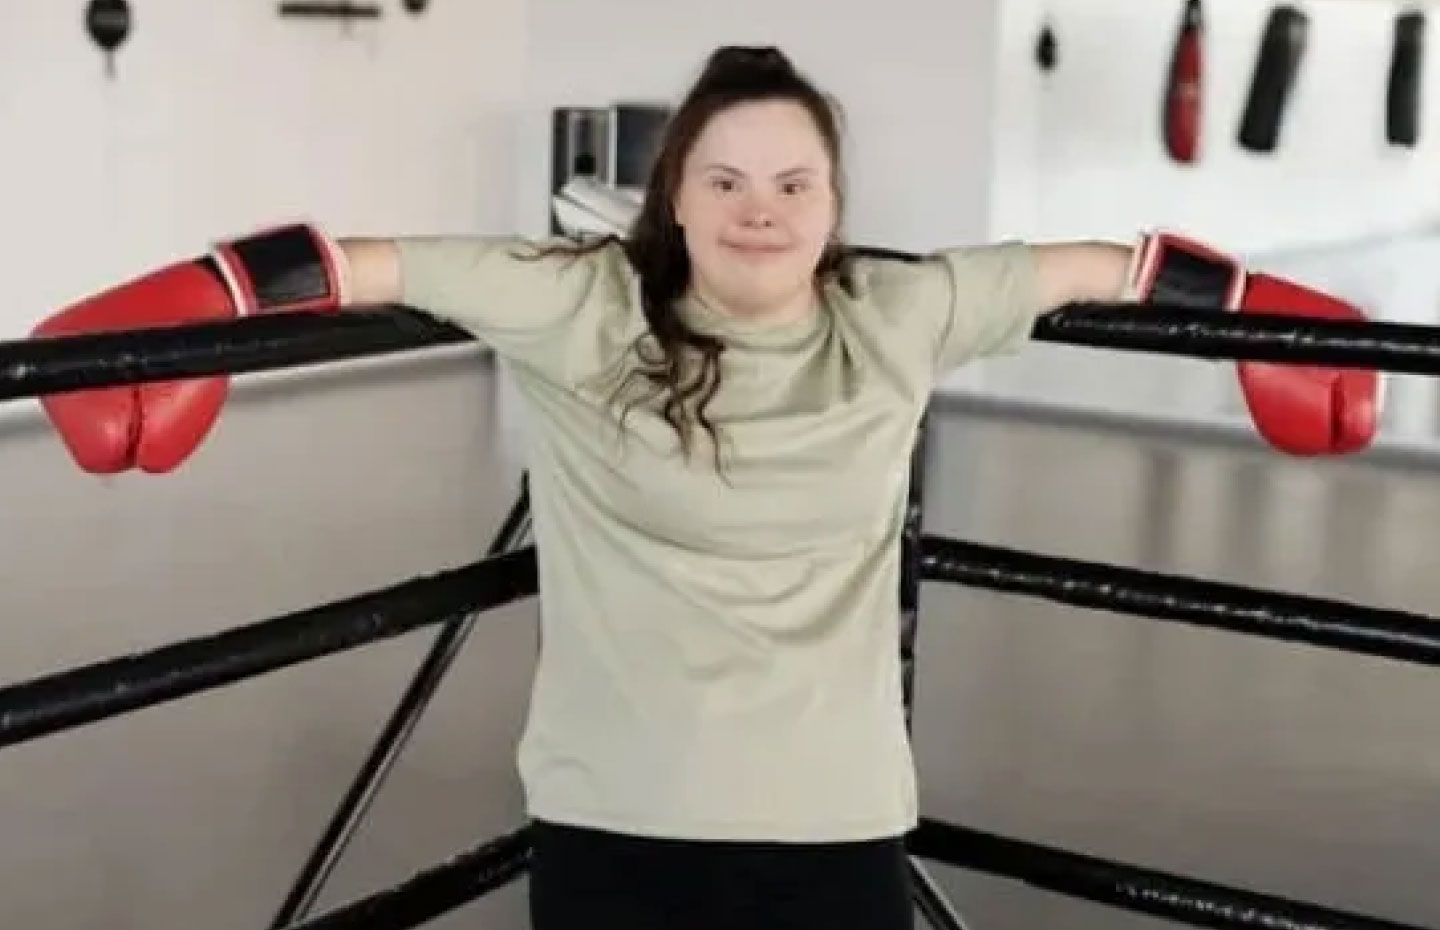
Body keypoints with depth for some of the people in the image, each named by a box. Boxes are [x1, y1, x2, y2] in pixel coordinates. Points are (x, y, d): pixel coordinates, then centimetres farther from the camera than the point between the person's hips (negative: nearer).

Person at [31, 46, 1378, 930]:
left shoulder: (897, 319, 2)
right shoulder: (582, 311, -6)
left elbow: (1093, 268, 12)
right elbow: (393, 266, -10)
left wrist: (1259, 310, 21)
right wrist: (193, 307, -18)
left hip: (834, 819, 2)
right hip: (614, 821, -2)